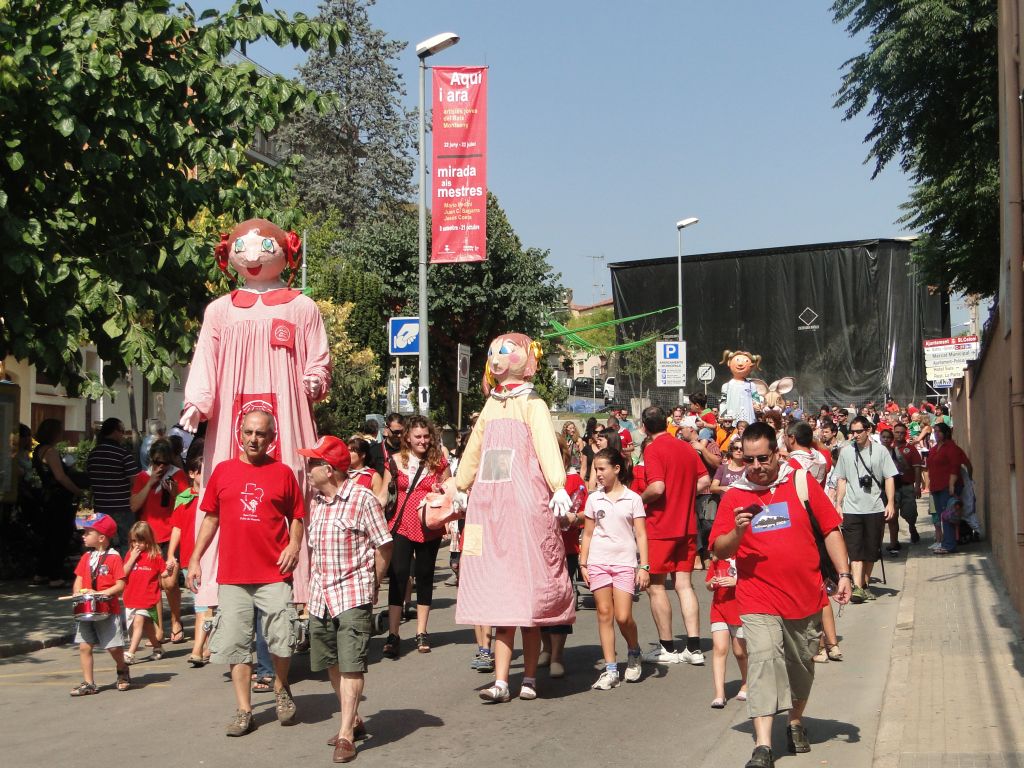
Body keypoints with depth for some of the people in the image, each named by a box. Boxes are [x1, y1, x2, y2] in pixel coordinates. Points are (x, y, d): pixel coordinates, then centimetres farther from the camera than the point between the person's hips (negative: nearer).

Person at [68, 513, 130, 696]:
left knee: (114, 647, -3)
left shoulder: (114, 558, -8)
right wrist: (78, 593, -7)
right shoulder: (86, 557, 11)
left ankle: (122, 671, 25)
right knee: (84, 646, 0)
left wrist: (101, 593, -20)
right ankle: (88, 683, 7)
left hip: (108, 609, -5)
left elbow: (120, 585, -12)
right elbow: (79, 580, 13)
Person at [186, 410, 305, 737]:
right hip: (232, 575, 2)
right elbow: (211, 517, 13)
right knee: (236, 644, 4)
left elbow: (296, 517, 8)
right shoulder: (223, 471, 8)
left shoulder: (283, 473, 3)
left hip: (274, 575, -2)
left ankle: (281, 688, 27)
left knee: (281, 639, -2)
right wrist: (195, 559, 9)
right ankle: (243, 710, 14)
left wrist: (294, 544, -10)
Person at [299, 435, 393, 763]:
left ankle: (346, 734, -5)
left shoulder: (363, 499, -10)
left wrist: (371, 585, -2)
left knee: (351, 665, -8)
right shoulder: (315, 503, 9)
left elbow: (383, 546, -7)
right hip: (320, 597, 7)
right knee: (332, 664, 13)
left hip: (354, 595, -7)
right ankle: (353, 719, 29)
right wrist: (314, 583, 12)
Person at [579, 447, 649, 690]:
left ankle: (634, 652, 22)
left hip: (624, 561, -2)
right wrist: (583, 563, 7)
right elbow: (588, 534, 13)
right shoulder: (594, 499, 8)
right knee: (604, 613, 0)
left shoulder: (632, 499, 1)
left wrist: (644, 566, -6)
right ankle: (610, 670, 3)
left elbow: (641, 535, 0)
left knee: (623, 617, -8)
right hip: (598, 561, 2)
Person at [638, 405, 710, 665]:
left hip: (660, 527, -6)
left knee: (655, 585, 4)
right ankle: (693, 648, 6)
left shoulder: (653, 450, -13)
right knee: (684, 584, 9)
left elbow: (657, 487, -23)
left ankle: (667, 648, 7)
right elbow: (705, 481, 11)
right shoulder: (686, 447, 8)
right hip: (687, 525, 7)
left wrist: (640, 498, -6)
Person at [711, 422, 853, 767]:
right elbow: (719, 550, 0)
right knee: (763, 661, -15)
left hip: (806, 596, 2)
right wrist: (737, 532, -20)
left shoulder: (802, 484, 2)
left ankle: (796, 722, 40)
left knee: (801, 667, 15)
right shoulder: (734, 496, 1)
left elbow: (831, 531, 6)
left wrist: (843, 574, 0)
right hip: (758, 600, -2)